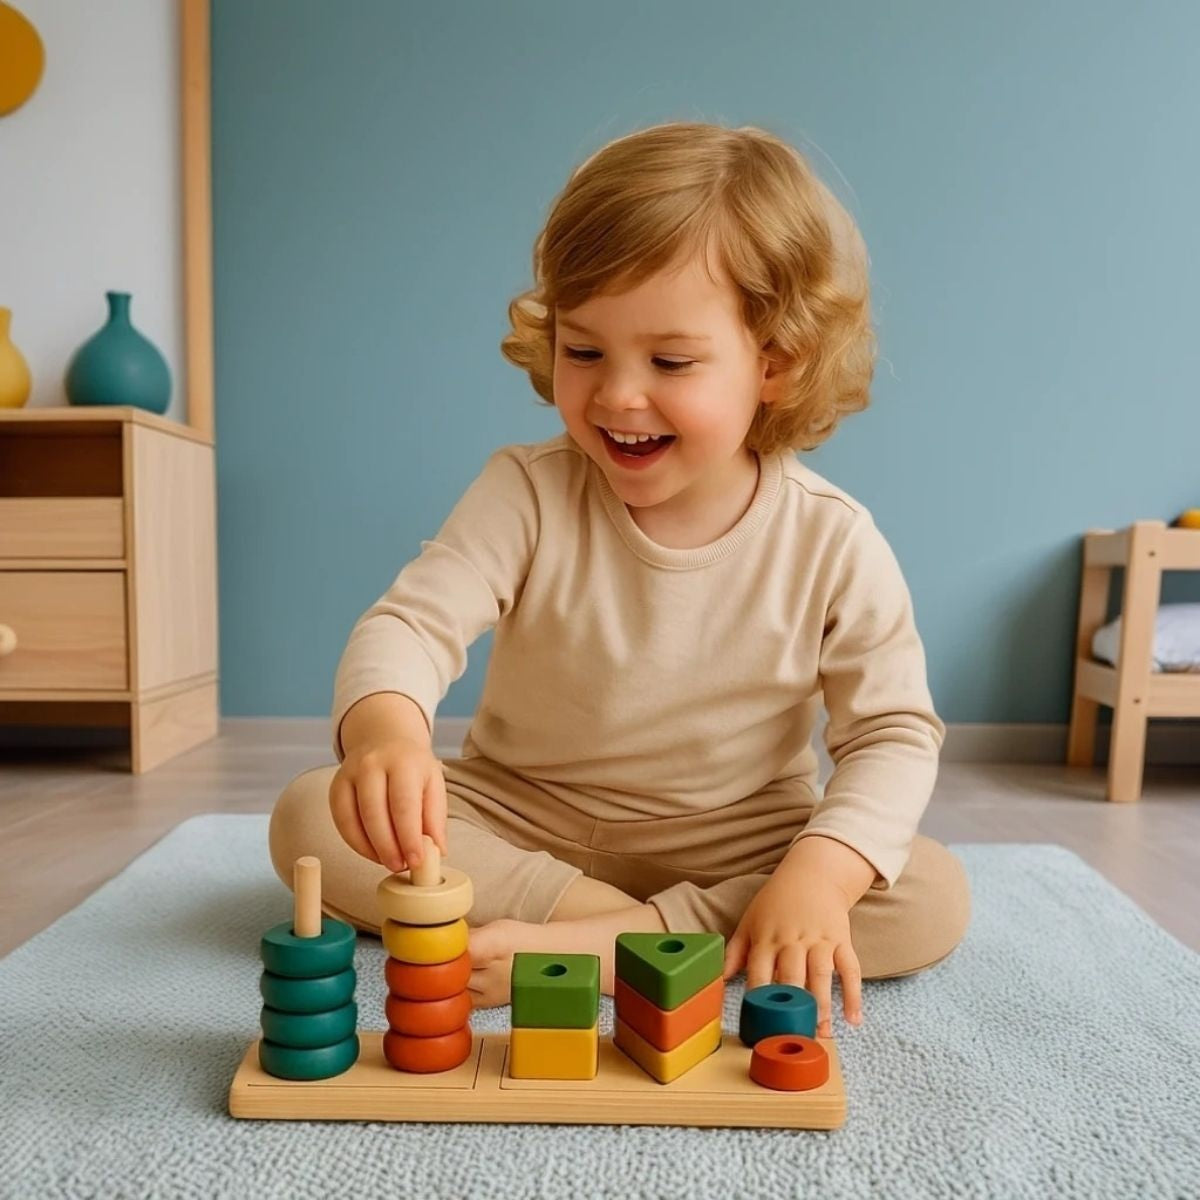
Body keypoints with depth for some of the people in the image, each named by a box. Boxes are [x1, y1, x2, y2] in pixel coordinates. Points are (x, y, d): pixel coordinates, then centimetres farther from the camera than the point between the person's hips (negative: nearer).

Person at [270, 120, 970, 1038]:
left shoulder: (832, 543, -13)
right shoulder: (528, 494, -13)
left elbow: (895, 733, -11)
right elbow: (410, 622, -21)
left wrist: (818, 875, -29)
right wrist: (384, 728, -45)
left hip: (732, 848, 0)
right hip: (521, 822, 1)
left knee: (934, 899, -22)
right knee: (309, 816, -18)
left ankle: (596, 946, -23)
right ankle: (661, 932, -19)